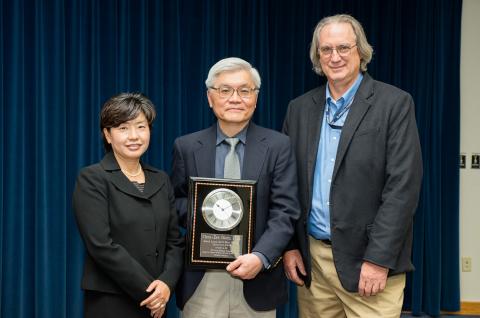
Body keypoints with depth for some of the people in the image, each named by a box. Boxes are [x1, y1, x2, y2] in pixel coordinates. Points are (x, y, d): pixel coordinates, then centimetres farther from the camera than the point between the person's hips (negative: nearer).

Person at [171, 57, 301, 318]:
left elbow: (285, 211, -6)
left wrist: (261, 257, -20)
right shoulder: (186, 147, 4)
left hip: (256, 279, 0)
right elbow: (175, 202, 10)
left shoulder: (278, 146, 0)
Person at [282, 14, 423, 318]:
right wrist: (289, 246, 3)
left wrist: (378, 259, -16)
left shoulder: (395, 103, -6)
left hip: (368, 258, -4)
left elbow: (403, 185, -12)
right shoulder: (300, 108, 7)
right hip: (310, 257, 4)